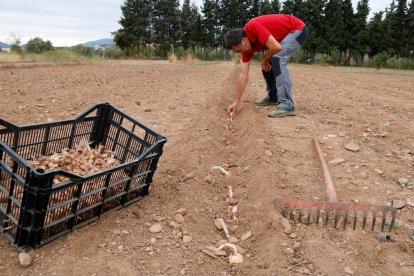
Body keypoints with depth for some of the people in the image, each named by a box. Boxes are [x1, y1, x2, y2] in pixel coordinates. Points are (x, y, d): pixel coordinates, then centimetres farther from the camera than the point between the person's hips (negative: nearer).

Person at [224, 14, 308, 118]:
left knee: (277, 59, -25)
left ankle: (287, 106, -27)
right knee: (268, 65, 8)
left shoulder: (253, 26, -29)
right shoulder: (247, 47, -4)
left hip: (298, 29, -9)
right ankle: (273, 97, 26)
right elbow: (243, 76, -4)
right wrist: (236, 102, -5)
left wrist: (264, 60, -12)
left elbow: (276, 47, -33)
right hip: (284, 35, 9)